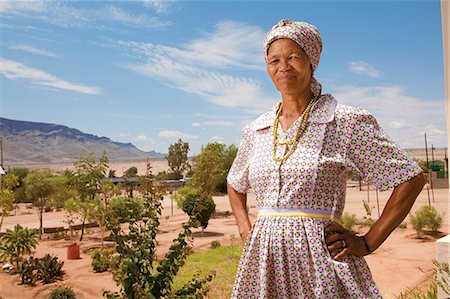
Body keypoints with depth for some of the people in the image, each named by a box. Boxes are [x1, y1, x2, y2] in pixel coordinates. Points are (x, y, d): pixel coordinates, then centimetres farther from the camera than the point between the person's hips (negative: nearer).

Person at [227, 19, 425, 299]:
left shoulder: (347, 121, -5)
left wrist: (368, 243, -5)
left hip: (322, 257, -3)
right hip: (264, 262, 4)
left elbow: (411, 178, -2)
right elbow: (235, 184, 24)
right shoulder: (255, 131, 7)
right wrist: (246, 232, 10)